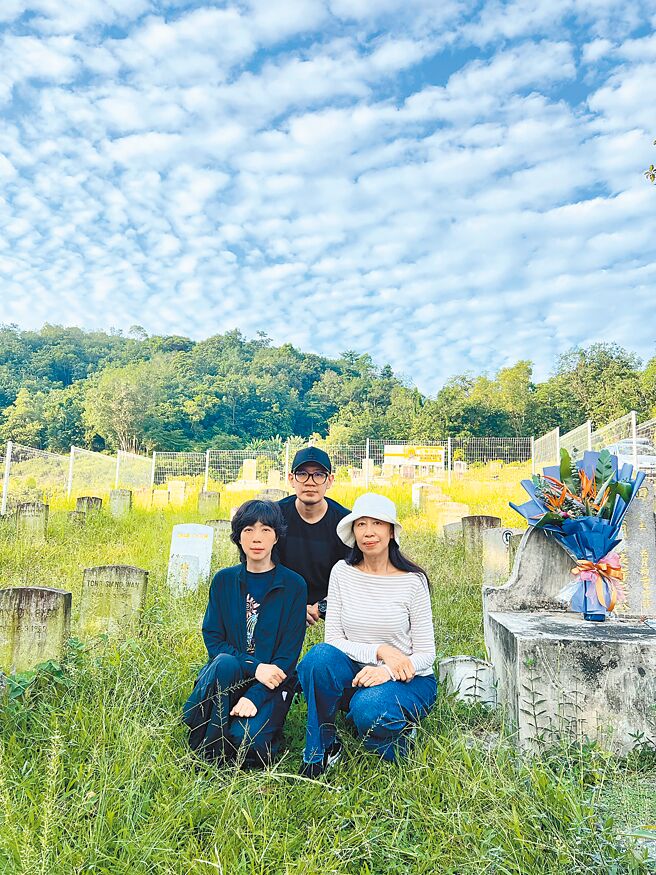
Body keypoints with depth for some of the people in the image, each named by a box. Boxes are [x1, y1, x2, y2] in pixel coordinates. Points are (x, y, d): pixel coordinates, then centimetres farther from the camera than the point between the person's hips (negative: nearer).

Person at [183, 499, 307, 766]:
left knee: (248, 740, -29)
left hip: (270, 680, -2)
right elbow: (212, 638, -2)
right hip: (226, 678, 3)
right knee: (224, 663, -32)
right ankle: (205, 754, -15)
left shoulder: (293, 585, -4)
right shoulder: (224, 580, 3)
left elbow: (289, 652, -7)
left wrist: (255, 696, -20)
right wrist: (253, 667, -19)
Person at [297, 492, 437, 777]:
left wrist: (387, 671, -26)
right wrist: (380, 651, -21)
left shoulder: (412, 581, -11)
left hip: (407, 681, -2)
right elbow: (333, 640, -5)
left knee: (368, 709, -35)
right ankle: (321, 751, -8)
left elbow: (426, 653, -7)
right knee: (319, 656, -29)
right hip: (357, 673, 2)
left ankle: (401, 734, 3)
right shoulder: (342, 572, -4)